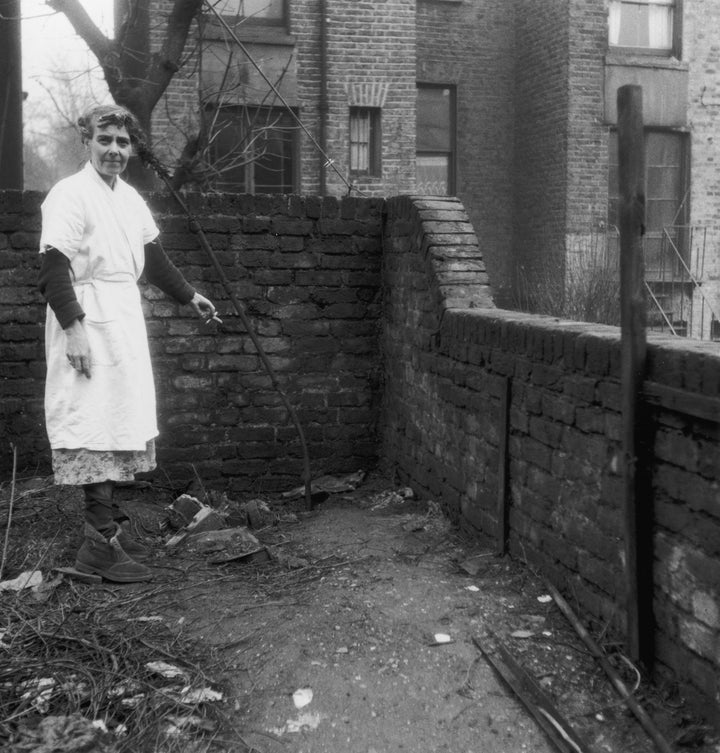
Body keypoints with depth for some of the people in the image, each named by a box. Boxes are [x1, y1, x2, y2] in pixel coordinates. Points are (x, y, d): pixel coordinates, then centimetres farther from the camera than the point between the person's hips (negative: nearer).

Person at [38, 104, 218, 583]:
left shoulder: (130, 197, 14)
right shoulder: (70, 194, -10)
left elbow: (152, 254, 25)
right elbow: (54, 266, -16)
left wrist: (189, 296, 31)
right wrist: (73, 328, -22)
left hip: (126, 321, 8)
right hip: (89, 324, -8)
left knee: (121, 424, 11)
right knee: (96, 426, -9)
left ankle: (110, 524, 21)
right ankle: (99, 543, -4)